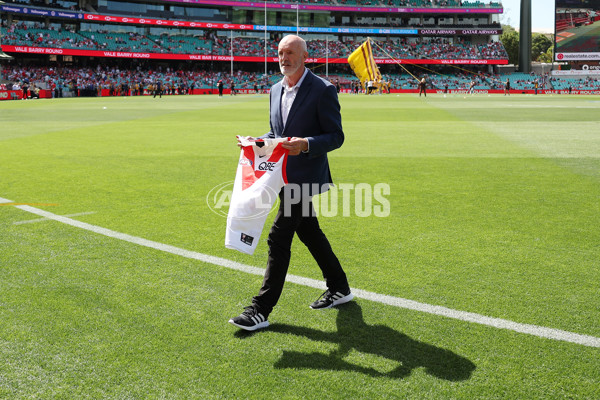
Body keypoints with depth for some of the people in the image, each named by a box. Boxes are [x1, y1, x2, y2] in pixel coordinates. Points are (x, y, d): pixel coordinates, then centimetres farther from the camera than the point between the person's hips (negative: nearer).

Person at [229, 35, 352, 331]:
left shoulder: (322, 90, -12)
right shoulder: (276, 90, 12)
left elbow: (336, 136, -12)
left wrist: (306, 144, -28)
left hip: (304, 178, -8)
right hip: (285, 176, 8)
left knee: (278, 239, -9)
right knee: (310, 234, 17)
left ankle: (261, 310, -1)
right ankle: (339, 289, 34)